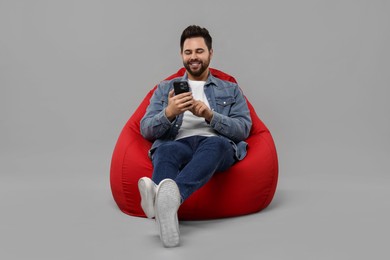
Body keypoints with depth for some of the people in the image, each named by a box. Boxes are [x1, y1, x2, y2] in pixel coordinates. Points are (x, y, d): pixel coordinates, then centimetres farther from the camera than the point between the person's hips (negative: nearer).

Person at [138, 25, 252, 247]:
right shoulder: (165, 88, 25)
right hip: (178, 146, 1)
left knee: (215, 144, -39)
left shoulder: (231, 90, 24)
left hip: (218, 146, 0)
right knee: (166, 149, -38)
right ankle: (166, 201, -69)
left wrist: (210, 115, -10)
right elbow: (146, 130, 12)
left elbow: (243, 129, 8)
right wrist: (169, 113, -10)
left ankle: (172, 193, -66)